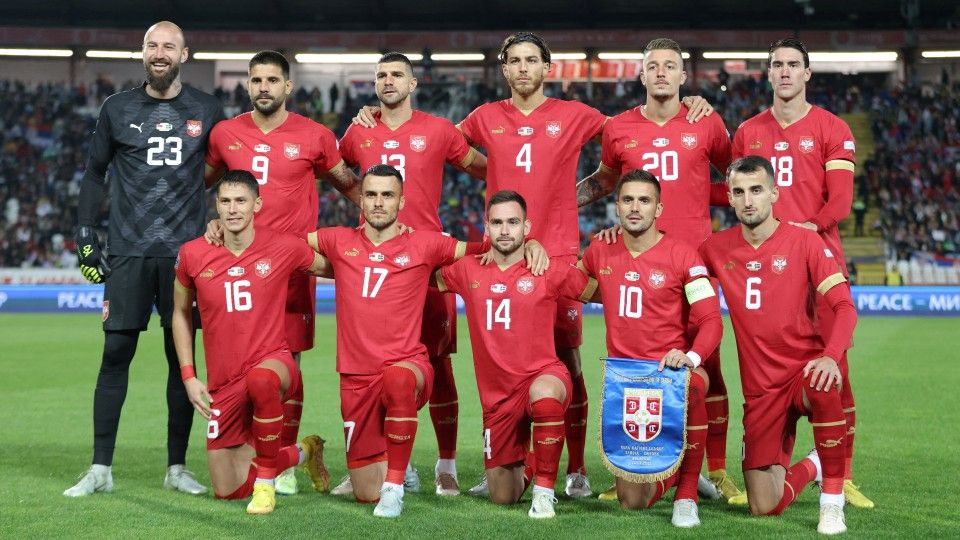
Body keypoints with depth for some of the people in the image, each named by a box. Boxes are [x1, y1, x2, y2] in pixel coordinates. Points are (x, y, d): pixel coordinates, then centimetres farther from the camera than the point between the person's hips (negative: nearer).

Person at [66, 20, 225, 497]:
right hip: (128, 252, 0)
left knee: (182, 358, 4)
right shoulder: (117, 109, 5)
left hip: (185, 252, 0)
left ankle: (177, 468, 13)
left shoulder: (206, 111, 6)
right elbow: (94, 174, 11)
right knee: (115, 355, -1)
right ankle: (100, 469, 5)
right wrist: (84, 235, 5)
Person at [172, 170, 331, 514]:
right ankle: (302, 452, 35)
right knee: (227, 491, 7)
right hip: (223, 383, 3)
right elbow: (181, 312, 12)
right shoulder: (193, 254, -3)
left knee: (261, 379, -43)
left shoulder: (285, 248, -7)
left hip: (273, 361, -3)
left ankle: (266, 482, -21)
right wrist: (188, 377, 5)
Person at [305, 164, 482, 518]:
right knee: (365, 494, 3)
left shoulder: (424, 245, 3)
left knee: (397, 379, -43)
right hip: (356, 378, 3)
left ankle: (395, 486, -27)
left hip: (408, 365, -2)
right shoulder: (339, 242, 8)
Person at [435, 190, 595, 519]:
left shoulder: (548, 272, -3)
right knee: (503, 498, 9)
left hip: (543, 376, -3)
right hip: (497, 394, 4)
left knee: (543, 395, -44)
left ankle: (544, 490, -25)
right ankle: (521, 468, 48)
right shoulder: (468, 272, 6)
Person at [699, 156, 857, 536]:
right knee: (764, 507, -4)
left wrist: (831, 356, -28)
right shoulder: (716, 249, 2)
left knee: (823, 388, -42)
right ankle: (809, 467, 33)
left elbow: (844, 307, -11)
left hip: (805, 367, -2)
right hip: (760, 388, 3)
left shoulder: (803, 241, -5)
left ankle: (832, 501, -21)